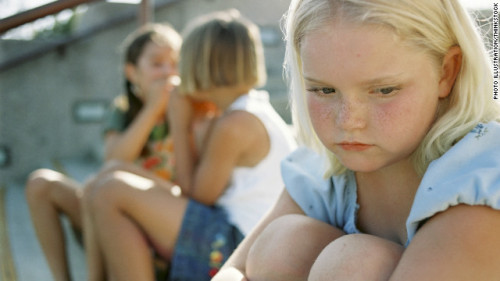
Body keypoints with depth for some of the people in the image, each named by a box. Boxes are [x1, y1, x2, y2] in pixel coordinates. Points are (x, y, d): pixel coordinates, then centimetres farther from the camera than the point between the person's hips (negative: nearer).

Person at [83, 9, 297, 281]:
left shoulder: (235, 124, -17)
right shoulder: (257, 109, 12)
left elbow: (197, 195, -9)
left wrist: (180, 126, -3)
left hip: (237, 246, -11)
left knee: (109, 192, -16)